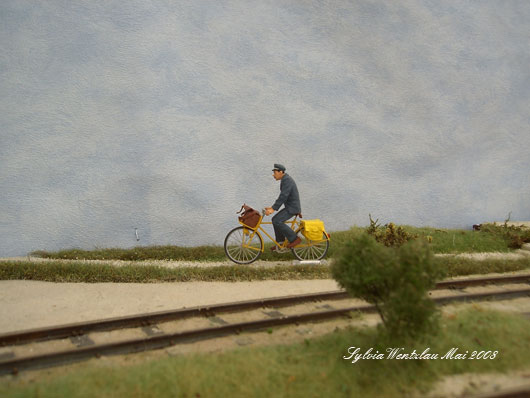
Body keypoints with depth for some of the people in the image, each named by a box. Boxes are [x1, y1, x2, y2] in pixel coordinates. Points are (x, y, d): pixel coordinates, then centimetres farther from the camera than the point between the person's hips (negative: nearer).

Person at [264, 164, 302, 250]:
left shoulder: (287, 180, -17)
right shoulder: (285, 179, 15)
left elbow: (283, 196, -26)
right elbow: (283, 196, 19)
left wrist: (273, 209, -28)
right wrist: (273, 207, 14)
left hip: (292, 208, -10)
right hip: (289, 207, 10)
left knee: (277, 221, -18)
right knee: (275, 220, 11)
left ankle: (295, 239, -9)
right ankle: (280, 243, 16)